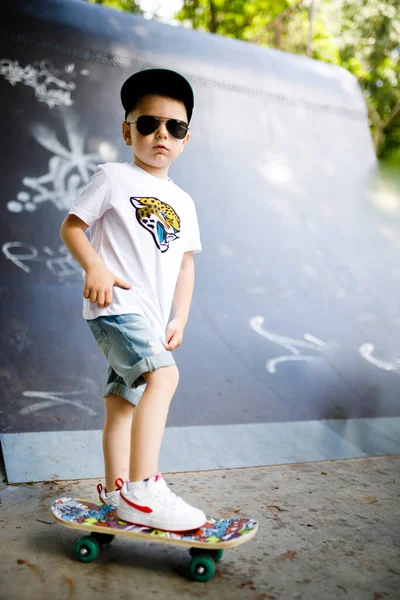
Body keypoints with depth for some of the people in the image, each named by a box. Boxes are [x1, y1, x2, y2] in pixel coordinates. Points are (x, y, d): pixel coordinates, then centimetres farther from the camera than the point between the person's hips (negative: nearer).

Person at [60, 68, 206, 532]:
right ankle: (142, 491, -27)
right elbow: (71, 226, -1)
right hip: (115, 304, -7)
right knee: (163, 375, -27)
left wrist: (180, 318, 10)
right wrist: (95, 267, -19)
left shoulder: (183, 203, 19)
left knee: (123, 399, 12)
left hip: (150, 318, 7)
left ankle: (116, 490, 21)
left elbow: (185, 263, 20)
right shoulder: (113, 178, 2)